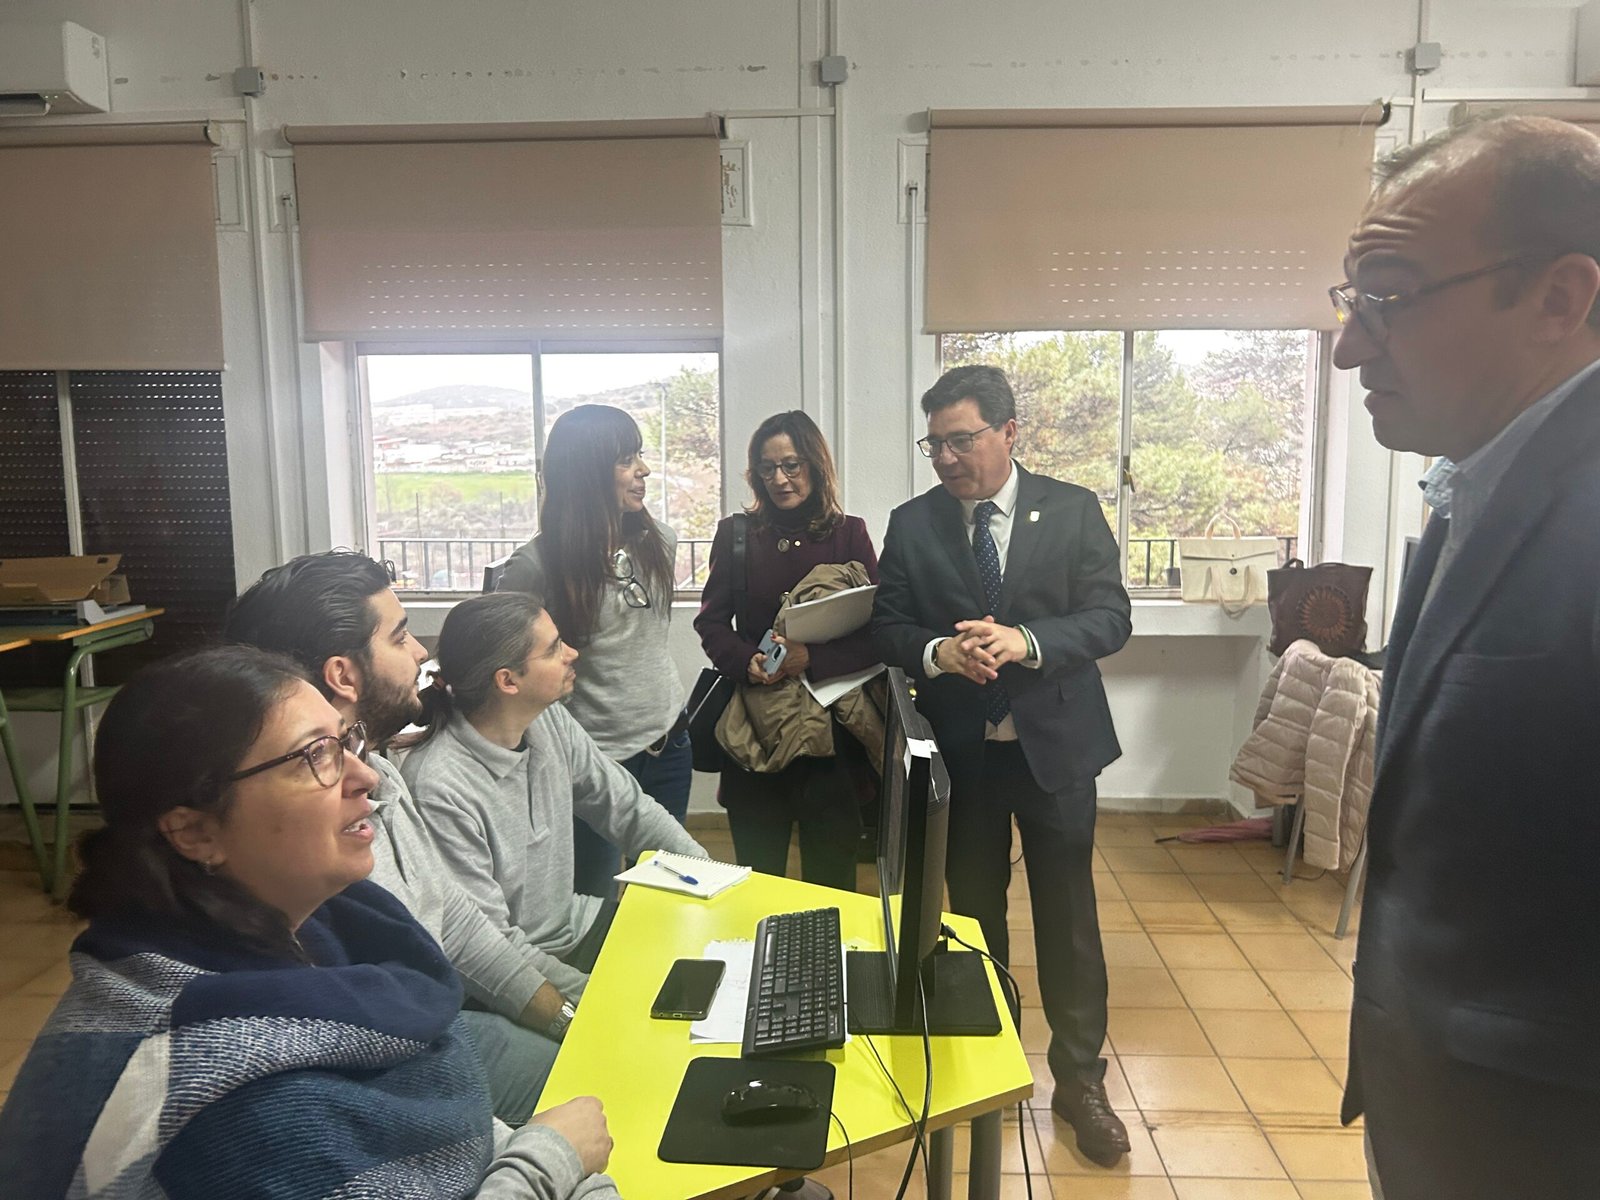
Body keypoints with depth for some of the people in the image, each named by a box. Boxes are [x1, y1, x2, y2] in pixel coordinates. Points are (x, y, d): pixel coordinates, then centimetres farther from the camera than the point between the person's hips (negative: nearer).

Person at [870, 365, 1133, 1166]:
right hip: (959, 749, 2)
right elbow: (887, 628, -2)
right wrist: (936, 652, -23)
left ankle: (1080, 1080, 26)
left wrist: (1026, 640, -26)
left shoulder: (1074, 510, -4)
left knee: (1067, 915, 8)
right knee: (973, 911, 16)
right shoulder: (911, 524, 0)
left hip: (1055, 742, -1)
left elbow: (1110, 617, -10)